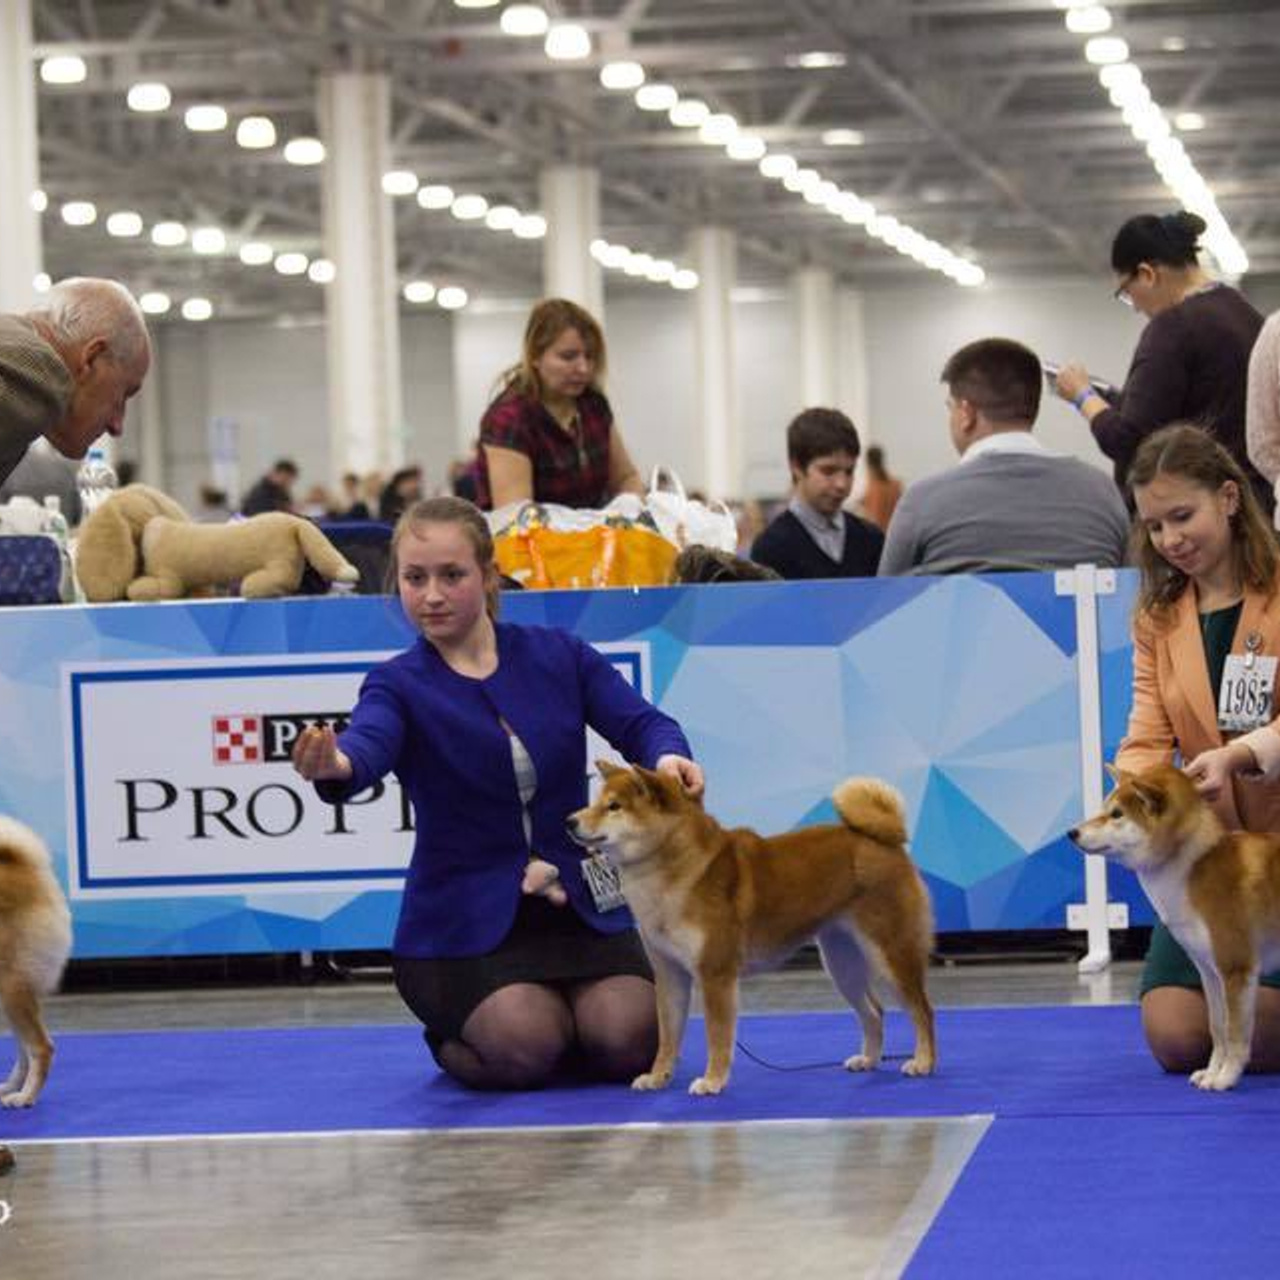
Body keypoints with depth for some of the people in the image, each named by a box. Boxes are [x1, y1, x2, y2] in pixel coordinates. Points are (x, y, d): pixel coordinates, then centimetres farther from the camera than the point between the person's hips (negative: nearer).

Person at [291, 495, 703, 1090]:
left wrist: (667, 756, -30)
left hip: (579, 905, 2)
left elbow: (639, 722, -4)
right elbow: (367, 746, -26)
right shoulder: (399, 685, -4)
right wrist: (333, 767, -52)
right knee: (524, 1047, -28)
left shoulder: (560, 656, 5)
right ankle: (453, 1040, 8)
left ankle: (564, 1012, 14)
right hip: (464, 918, -2)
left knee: (628, 1038, -22)